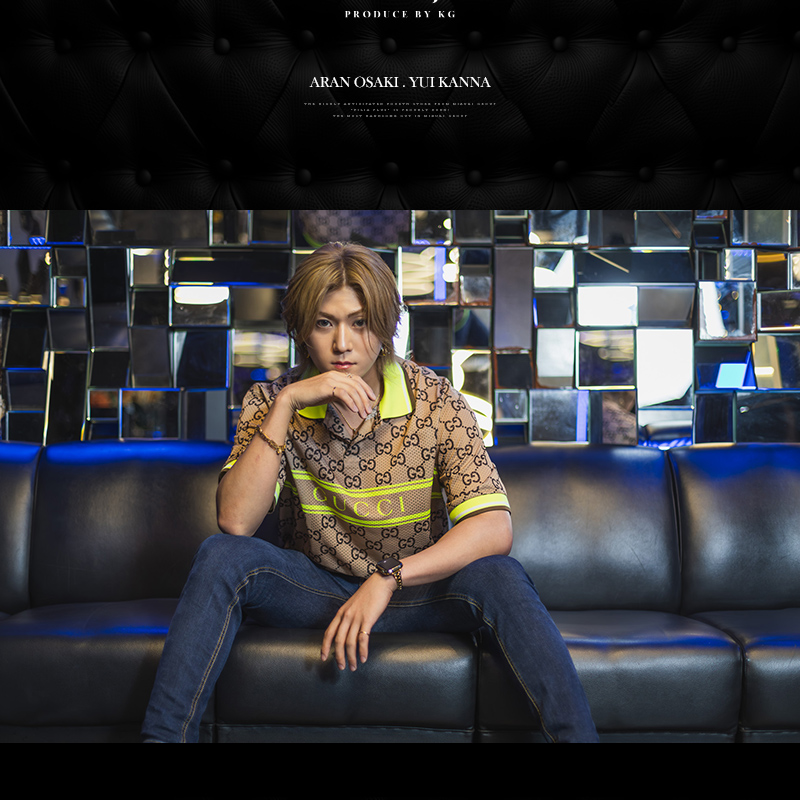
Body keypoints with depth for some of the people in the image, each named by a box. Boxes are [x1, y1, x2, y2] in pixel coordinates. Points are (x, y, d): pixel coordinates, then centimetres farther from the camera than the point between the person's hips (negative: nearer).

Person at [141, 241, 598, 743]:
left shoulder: (434, 400, -12)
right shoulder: (272, 402, -6)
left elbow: (494, 528, -20)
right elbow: (236, 522, -20)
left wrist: (388, 576, -30)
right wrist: (285, 405, -27)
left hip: (417, 590, -1)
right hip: (315, 588, 1)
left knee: (495, 574, -31)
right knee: (222, 556, -25)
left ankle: (577, 736, -23)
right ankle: (164, 734, -20)